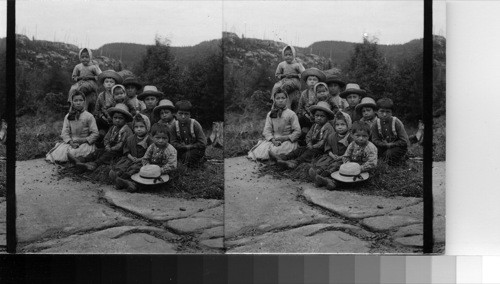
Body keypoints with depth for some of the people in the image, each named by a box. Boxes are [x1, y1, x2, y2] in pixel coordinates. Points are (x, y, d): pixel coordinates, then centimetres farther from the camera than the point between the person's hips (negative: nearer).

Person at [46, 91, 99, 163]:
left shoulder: (89, 116, 1)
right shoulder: (68, 116, 11)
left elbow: (95, 134, -2)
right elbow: (65, 132, 4)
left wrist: (83, 140, -16)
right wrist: (71, 142, -15)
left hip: (85, 143, -4)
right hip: (71, 142, 4)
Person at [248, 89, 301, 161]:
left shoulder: (291, 114, 1)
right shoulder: (270, 114, 12)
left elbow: (297, 132, -2)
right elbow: (267, 130, 3)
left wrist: (285, 138, -15)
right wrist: (273, 140, -16)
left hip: (287, 141, -3)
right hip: (273, 140, 3)